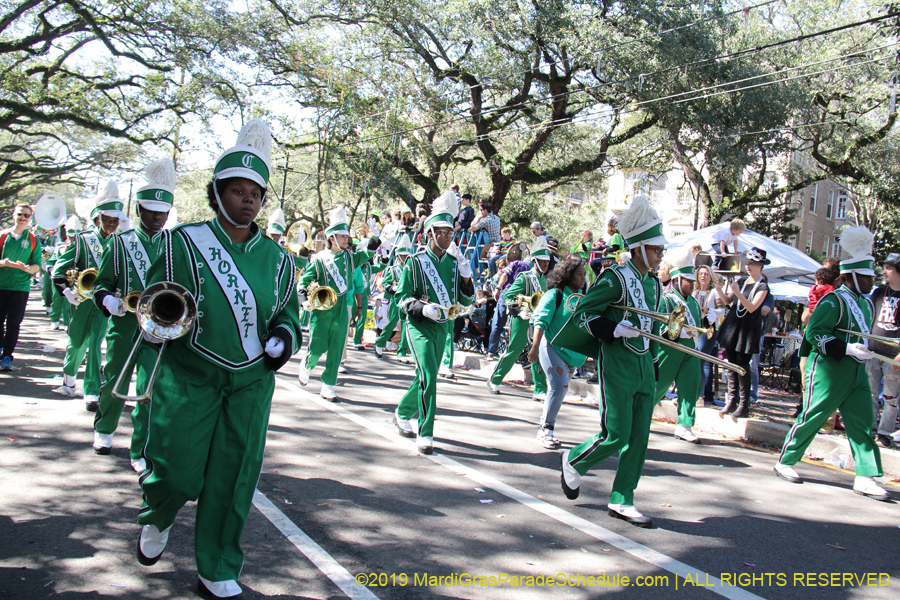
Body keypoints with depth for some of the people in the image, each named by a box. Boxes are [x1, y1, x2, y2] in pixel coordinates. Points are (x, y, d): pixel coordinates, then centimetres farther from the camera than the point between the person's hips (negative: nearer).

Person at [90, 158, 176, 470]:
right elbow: (102, 284, 3)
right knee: (114, 382, 14)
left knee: (151, 388, -5)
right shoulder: (120, 242, 2)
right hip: (124, 324, 0)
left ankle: (141, 452, 6)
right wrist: (109, 301, -17)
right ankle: (104, 429, 43)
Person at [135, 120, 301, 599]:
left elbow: (287, 310, 19)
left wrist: (284, 335, -2)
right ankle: (157, 518, 35)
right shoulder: (184, 243, -2)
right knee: (176, 472, -3)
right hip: (188, 379, -3)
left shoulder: (275, 258, 7)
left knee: (234, 478, 6)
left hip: (251, 384, 3)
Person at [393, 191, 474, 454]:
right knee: (428, 376, -17)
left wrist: (467, 279, -9)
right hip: (419, 325, -5)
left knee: (425, 377, 15)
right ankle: (425, 433, -9)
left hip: (443, 326, 5)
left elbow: (466, 301, 10)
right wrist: (422, 308, -23)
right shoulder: (416, 262, -6)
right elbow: (402, 297, -6)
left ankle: (403, 413, 39)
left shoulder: (455, 263, 7)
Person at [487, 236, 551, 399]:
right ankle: (494, 380, 19)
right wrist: (519, 311, -23)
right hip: (522, 321, -6)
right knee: (513, 351, 0)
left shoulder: (544, 279, 12)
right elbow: (507, 296, -13)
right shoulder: (524, 277, -10)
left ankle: (540, 391, 6)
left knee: (538, 354, 2)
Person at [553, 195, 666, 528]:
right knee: (615, 435, -7)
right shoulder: (616, 279, -11)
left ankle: (621, 500, 14)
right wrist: (615, 329, -23)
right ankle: (573, 461, 22)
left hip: (644, 366, 8)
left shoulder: (653, 283, 13)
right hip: (617, 364, -8)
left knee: (638, 438, 5)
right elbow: (582, 313, -12)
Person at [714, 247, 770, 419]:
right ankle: (731, 401, 11)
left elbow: (752, 307, -16)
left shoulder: (762, 286, -5)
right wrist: (720, 290, -5)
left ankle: (744, 406, -3)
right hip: (732, 325, 6)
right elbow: (727, 301, 12)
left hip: (748, 329, -6)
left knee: (742, 366, -8)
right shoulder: (742, 281, 13)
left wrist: (738, 293, -26)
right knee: (731, 364, 5)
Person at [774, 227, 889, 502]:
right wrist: (847, 348, -24)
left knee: (862, 422, 3)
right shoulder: (833, 301, -12)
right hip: (828, 370, -8)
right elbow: (814, 333, -19)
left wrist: (868, 350, 10)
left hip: (857, 372, 8)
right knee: (812, 417, -1)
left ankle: (865, 478, 6)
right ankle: (785, 462, 13)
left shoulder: (866, 303, 15)